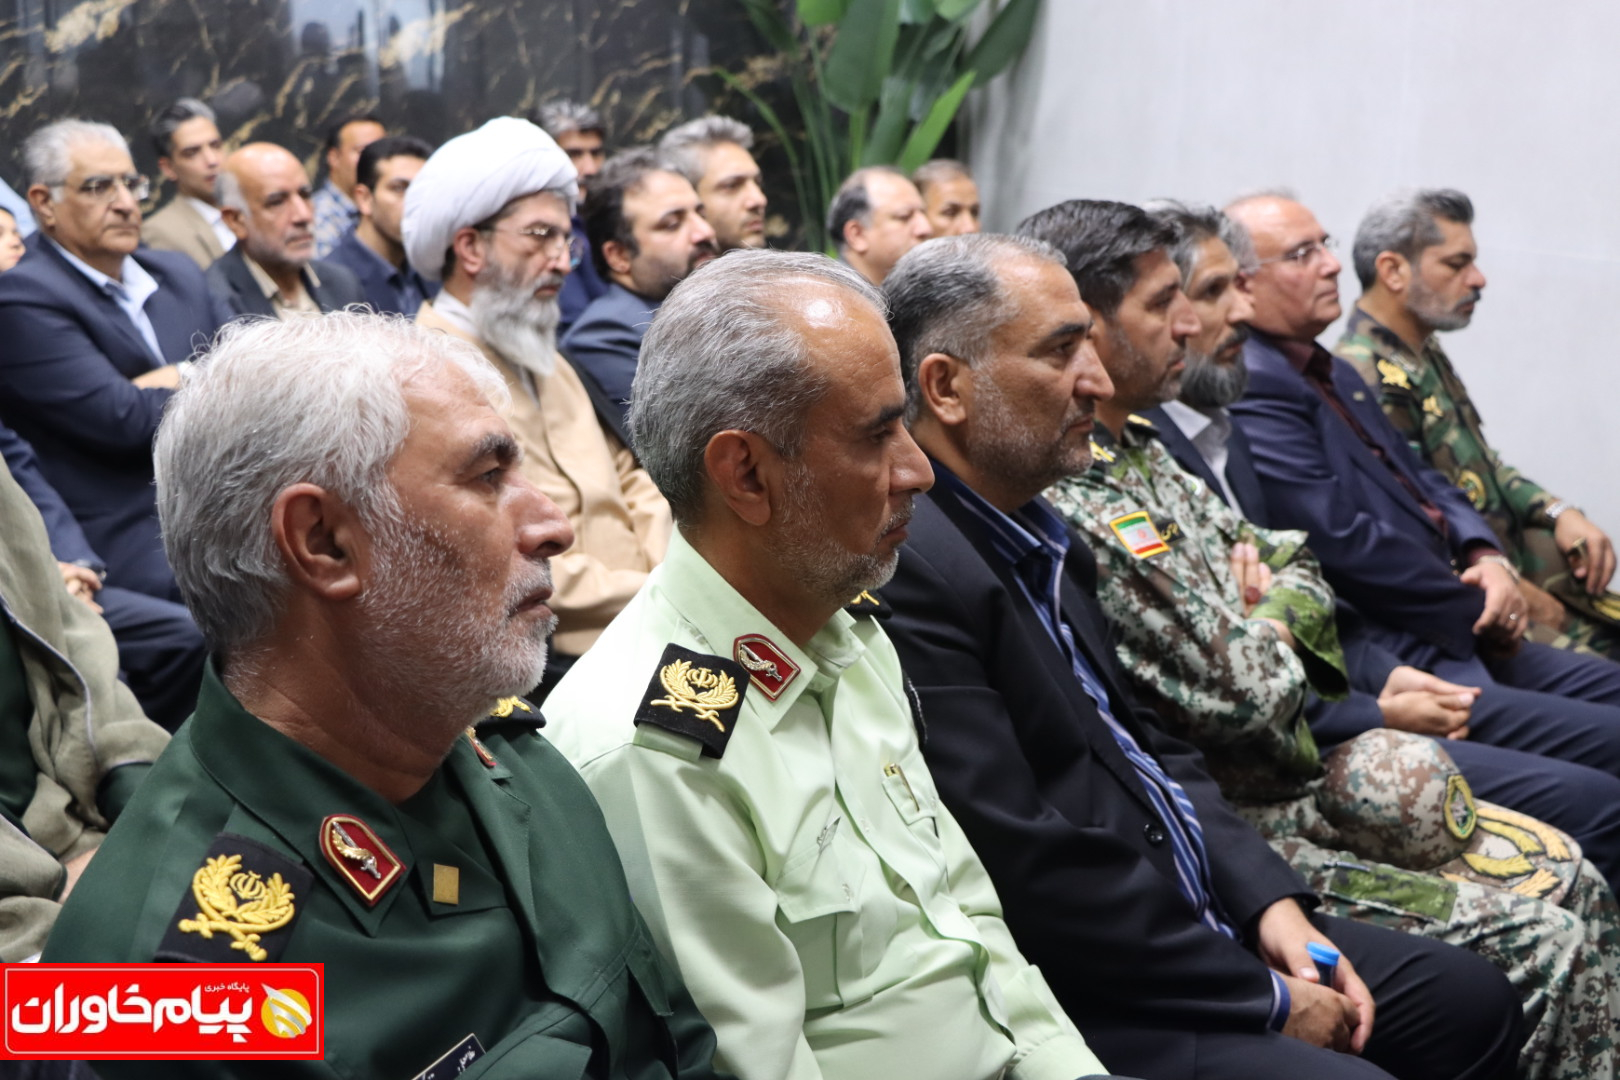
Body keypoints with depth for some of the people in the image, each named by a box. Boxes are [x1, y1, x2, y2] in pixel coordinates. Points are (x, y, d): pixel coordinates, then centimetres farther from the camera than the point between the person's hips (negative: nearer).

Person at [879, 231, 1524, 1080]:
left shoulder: (1041, 535, 9)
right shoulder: (905, 571, -22)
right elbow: (1031, 874, -24)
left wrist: (1268, 901, 3)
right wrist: (1266, 1000, -14)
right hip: (1084, 1003, -9)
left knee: (1473, 1003, 12)